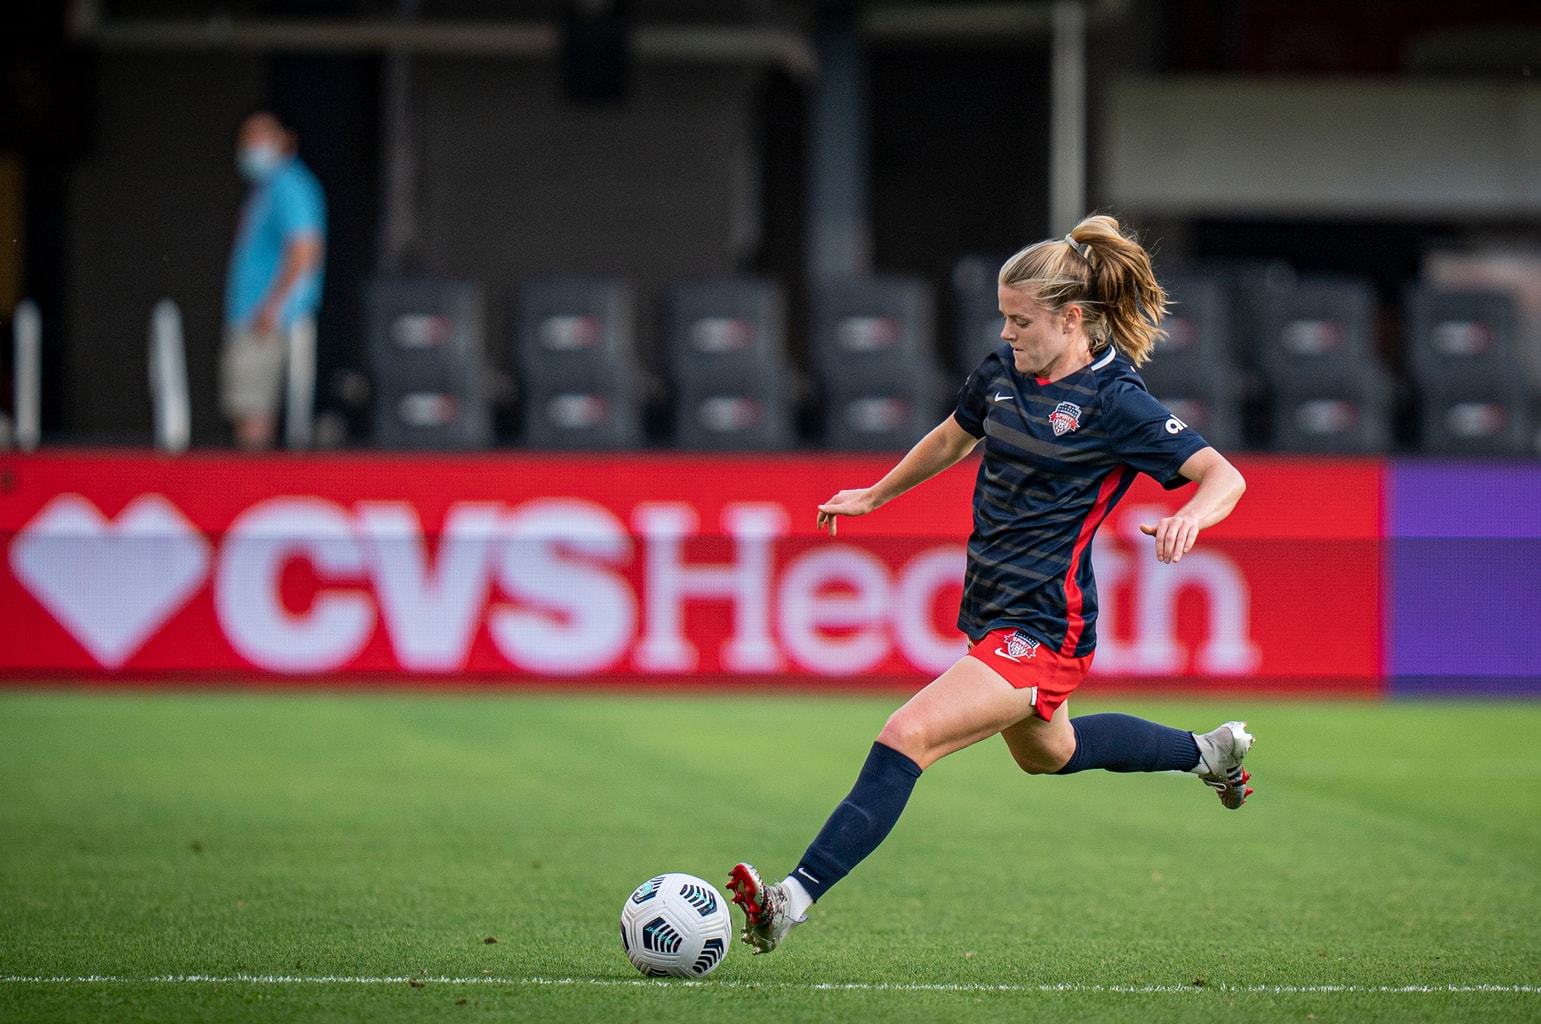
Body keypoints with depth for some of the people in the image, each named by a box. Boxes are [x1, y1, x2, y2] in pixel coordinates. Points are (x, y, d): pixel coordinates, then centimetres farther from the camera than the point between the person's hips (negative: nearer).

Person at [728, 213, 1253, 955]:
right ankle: (1207, 751, 55)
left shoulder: (1114, 403, -17)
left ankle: (793, 900, -28)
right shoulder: (1003, 371, 4)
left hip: (1043, 629, -9)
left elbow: (1225, 476, -22)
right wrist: (875, 495, 32)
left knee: (907, 736, -23)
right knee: (1047, 754, 33)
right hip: (994, 612, 9)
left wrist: (1191, 515, -43)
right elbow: (953, 438, 24)